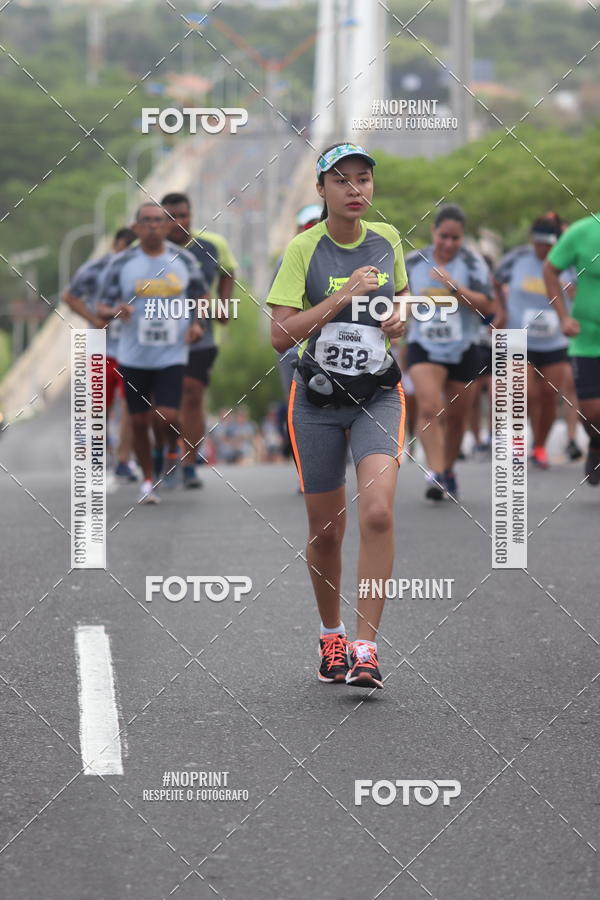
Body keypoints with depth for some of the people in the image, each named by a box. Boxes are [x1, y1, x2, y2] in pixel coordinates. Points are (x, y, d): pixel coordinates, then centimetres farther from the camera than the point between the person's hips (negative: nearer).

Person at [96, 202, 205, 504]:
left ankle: (172, 451, 18)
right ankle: (147, 482, 20)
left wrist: (197, 323, -1)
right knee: (139, 420, 5)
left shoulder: (183, 260, 4)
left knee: (167, 417, -15)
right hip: (133, 356, 1)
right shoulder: (122, 263, 0)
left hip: (172, 355, -1)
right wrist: (116, 311, -20)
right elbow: (101, 307, 3)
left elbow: (201, 296, 18)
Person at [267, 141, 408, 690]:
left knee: (377, 512, -20)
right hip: (318, 398, -1)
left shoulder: (387, 239, 2)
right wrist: (340, 298, -24)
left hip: (379, 394, 1)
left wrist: (402, 317, -1)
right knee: (326, 530, 7)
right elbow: (280, 336, -16)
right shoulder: (304, 249, -9)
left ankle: (365, 647, -16)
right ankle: (331, 637, 31)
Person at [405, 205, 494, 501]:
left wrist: (453, 287, -25)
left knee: (456, 417, 10)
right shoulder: (413, 262, 1)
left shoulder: (472, 262, -6)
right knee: (429, 409, -20)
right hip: (424, 347, 0)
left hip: (463, 350, 0)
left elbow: (486, 306, -16)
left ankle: (448, 470, 32)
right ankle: (436, 475, -25)